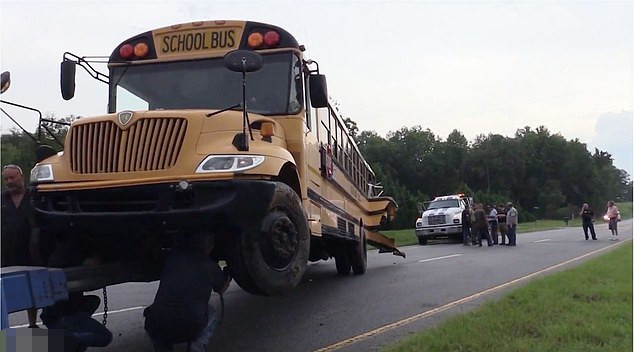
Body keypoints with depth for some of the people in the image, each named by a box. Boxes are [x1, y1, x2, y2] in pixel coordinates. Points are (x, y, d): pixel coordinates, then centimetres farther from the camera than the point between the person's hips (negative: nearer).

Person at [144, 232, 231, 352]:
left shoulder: (173, 255, 10)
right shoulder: (210, 266, 6)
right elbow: (221, 289, 28)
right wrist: (228, 274, 49)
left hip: (156, 328, 2)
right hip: (190, 329, -1)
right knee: (210, 313, 30)